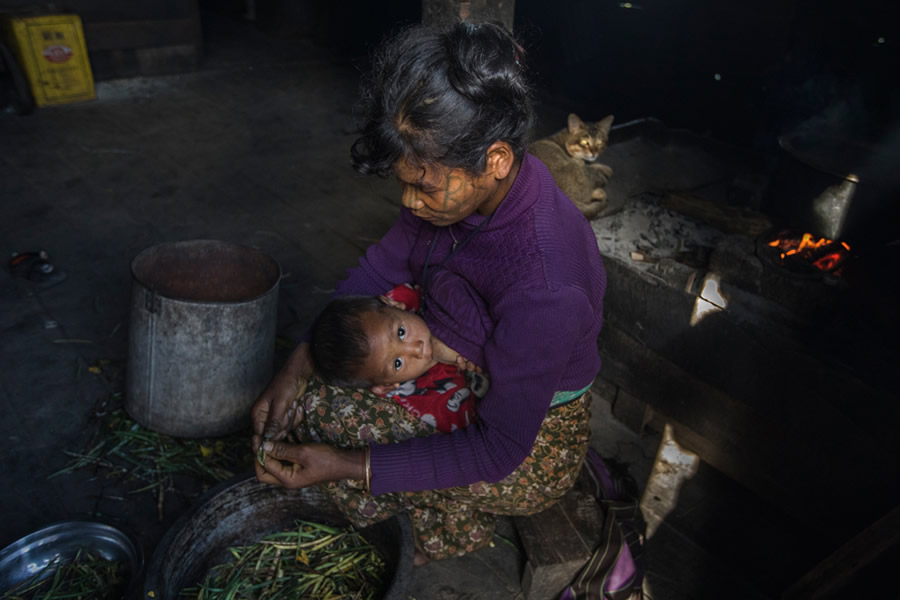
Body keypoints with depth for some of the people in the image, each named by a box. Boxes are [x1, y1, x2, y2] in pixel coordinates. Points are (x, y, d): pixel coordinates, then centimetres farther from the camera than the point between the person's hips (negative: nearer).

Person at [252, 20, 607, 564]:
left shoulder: (544, 287, -39)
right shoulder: (458, 184, -16)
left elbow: (500, 451, -28)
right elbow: (385, 265, -1)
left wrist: (347, 466, -26)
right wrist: (298, 366, -11)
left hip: (530, 448, -7)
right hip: (469, 385, 8)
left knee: (308, 417, -13)